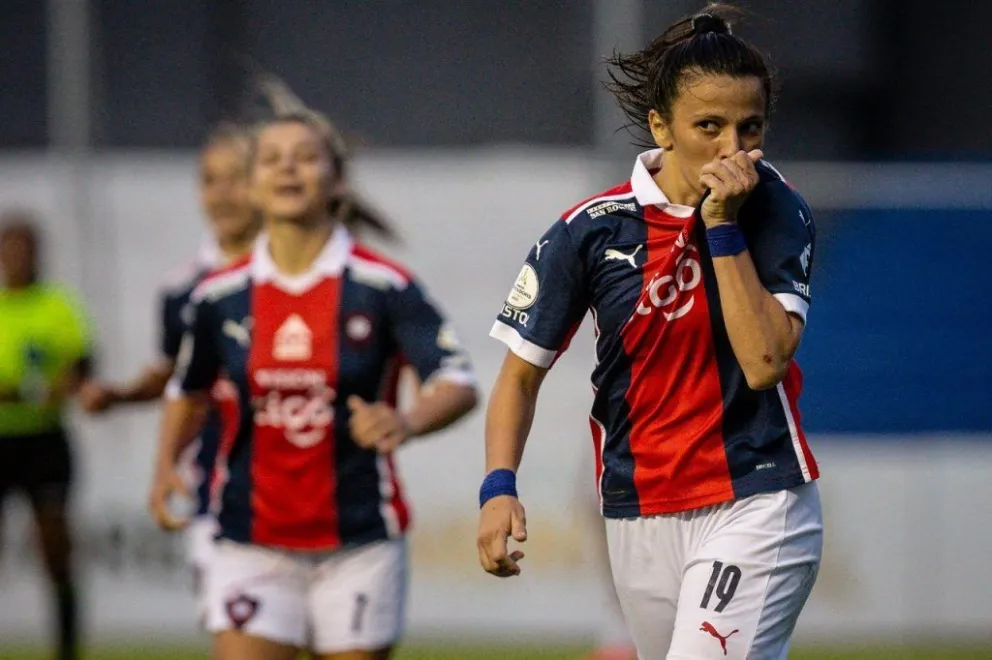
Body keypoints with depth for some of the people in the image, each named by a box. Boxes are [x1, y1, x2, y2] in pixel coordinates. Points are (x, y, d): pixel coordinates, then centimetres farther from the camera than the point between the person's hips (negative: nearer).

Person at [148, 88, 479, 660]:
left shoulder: (383, 286, -7)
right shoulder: (220, 297, 3)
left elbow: (460, 385, -12)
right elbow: (189, 391, 20)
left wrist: (406, 423, -32)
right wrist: (166, 465, 2)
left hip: (359, 542, -2)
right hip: (253, 543, 2)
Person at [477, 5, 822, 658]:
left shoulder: (776, 211, -5)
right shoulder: (593, 230, -3)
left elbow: (765, 361, -16)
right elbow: (522, 371, 4)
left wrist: (722, 226, -17)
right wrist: (499, 487, -11)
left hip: (757, 506, -3)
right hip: (641, 521, 3)